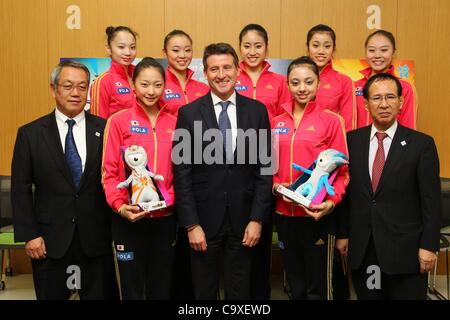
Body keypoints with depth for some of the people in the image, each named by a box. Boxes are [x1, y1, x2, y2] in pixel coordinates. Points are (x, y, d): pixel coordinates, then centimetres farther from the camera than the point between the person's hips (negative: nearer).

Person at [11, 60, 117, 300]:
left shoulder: (105, 129, 1)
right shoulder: (30, 133, 1)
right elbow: (21, 189, 1)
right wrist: (29, 235, -5)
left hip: (97, 239, 0)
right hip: (50, 241, 0)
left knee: (102, 295, 10)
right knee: (51, 295, 14)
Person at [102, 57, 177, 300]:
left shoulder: (173, 123, 5)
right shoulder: (118, 121, -4)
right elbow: (109, 172, -5)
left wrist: (170, 197, -9)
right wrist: (120, 206, -19)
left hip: (165, 218, 3)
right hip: (129, 220, -3)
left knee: (162, 288, 16)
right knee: (132, 288, 10)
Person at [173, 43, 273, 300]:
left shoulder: (257, 111, 1)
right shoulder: (189, 113, -4)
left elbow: (265, 167, 1)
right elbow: (182, 173, -5)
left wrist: (257, 219, -5)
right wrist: (191, 224, -9)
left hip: (243, 220, 1)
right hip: (205, 220, -1)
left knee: (240, 291, 15)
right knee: (204, 291, 15)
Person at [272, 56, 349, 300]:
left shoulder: (332, 120, -5)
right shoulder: (276, 123, 8)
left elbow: (342, 170, -5)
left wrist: (331, 202, -20)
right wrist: (277, 186, -7)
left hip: (317, 214, -4)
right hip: (284, 213, 4)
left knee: (318, 287, 6)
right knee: (295, 285, 17)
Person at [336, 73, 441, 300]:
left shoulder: (421, 144, -4)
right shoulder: (352, 140, 3)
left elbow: (431, 201, -4)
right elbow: (345, 191, 6)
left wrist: (428, 246, -8)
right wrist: (342, 234, 6)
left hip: (405, 249, -2)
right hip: (361, 248, 2)